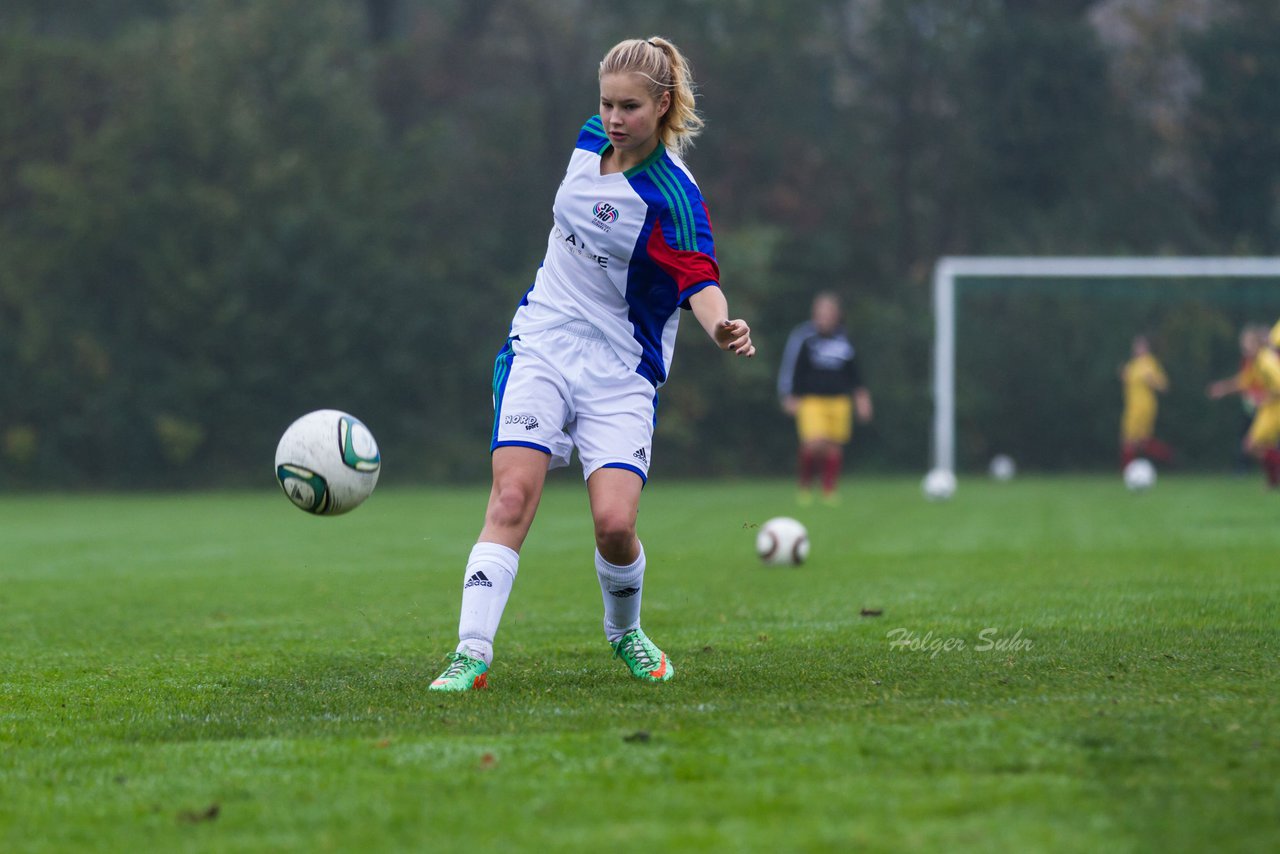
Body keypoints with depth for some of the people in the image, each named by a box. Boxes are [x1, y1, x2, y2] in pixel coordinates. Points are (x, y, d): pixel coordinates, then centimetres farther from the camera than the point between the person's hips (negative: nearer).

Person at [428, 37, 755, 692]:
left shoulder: (672, 196, -16)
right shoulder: (591, 140, 2)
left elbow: (700, 280, -29)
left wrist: (722, 327, -49)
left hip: (621, 371, -3)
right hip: (542, 347, 3)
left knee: (614, 522, -15)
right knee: (513, 496, -17)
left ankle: (625, 633, 17)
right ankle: (471, 654, -20)